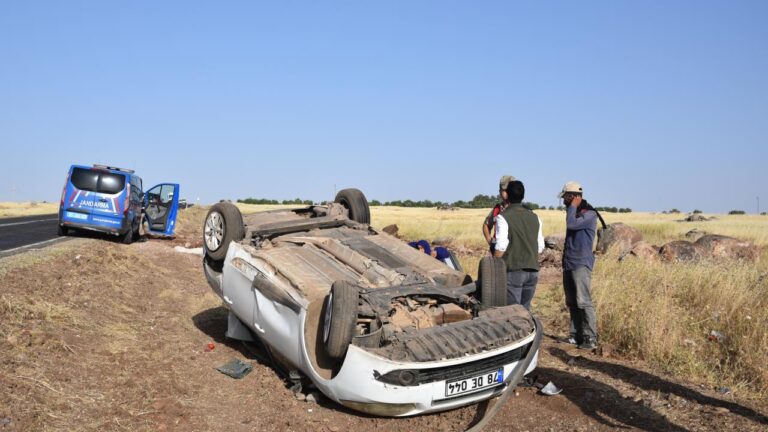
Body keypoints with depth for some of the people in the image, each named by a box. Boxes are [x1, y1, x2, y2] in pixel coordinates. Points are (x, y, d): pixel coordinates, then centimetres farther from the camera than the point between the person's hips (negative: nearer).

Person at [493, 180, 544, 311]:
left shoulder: (503, 217, -9)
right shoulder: (534, 217, 11)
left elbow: (501, 247, -14)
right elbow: (540, 247, 14)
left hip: (513, 270, -6)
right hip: (533, 271, 6)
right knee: (525, 309, 14)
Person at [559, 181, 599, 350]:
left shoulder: (589, 214, -10)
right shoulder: (575, 213, 18)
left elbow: (571, 224, -25)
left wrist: (573, 206, -12)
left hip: (581, 264, -9)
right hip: (569, 264, 9)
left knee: (583, 302, -11)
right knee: (572, 302, 10)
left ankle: (591, 338, -7)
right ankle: (576, 335, 17)